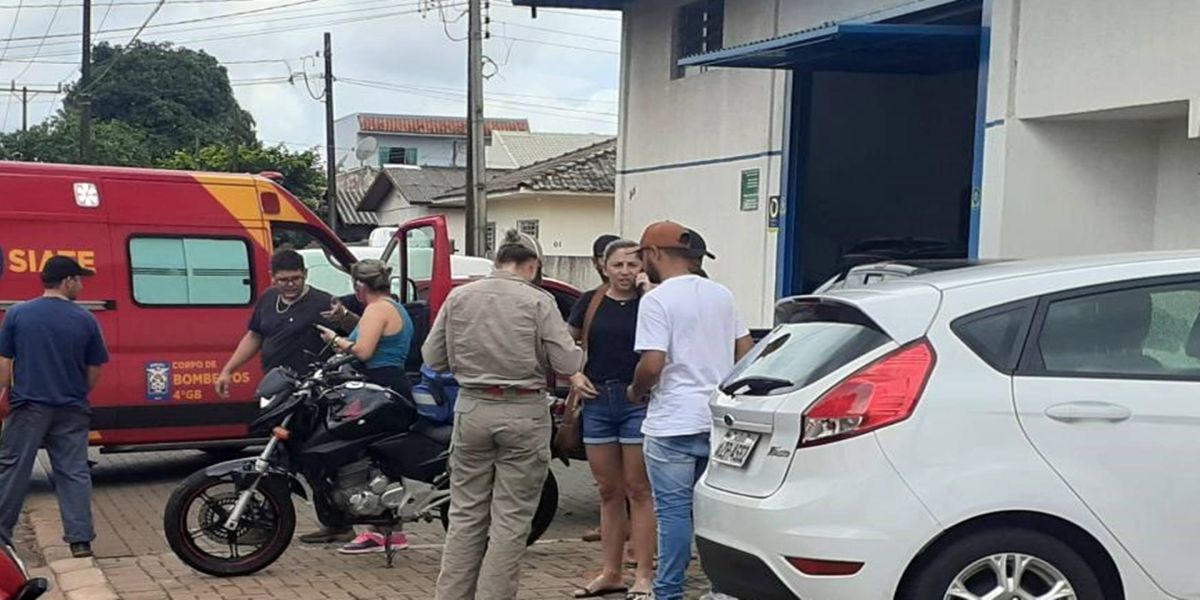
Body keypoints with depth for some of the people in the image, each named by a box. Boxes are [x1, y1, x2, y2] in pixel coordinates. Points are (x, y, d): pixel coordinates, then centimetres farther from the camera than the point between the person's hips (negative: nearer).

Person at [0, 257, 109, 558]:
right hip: (71, 410, 1)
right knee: (74, 472, 6)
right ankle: (80, 539, 4)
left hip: (28, 407, 0)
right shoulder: (85, 319, -2)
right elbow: (94, 371, 4)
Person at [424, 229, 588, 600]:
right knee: (511, 519, 4)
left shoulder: (459, 297, 3)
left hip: (471, 409, 4)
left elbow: (432, 357, 7)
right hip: (523, 414, -3)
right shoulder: (538, 302, -8)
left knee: (465, 513, 13)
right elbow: (568, 363, -10)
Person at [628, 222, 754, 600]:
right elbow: (746, 351, 14)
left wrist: (636, 392, 0)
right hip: (720, 421, 7)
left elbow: (652, 364, -19)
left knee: (674, 510, -1)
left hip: (673, 425, -6)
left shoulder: (657, 300, -11)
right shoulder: (721, 294, 10)